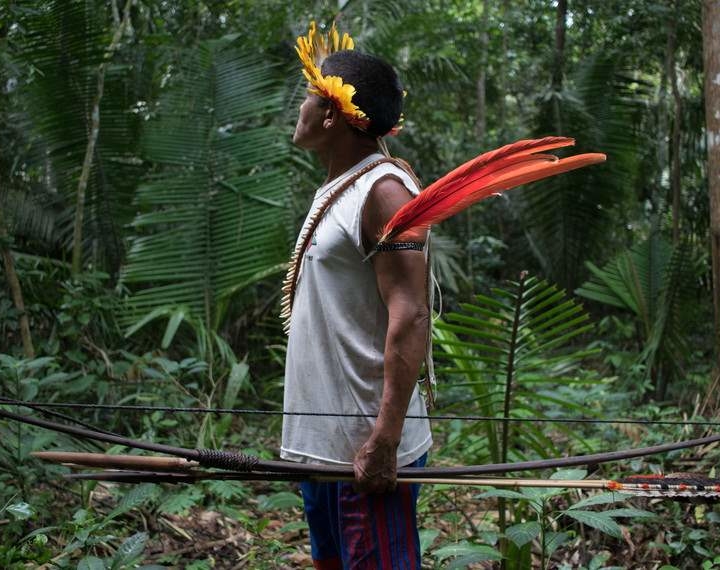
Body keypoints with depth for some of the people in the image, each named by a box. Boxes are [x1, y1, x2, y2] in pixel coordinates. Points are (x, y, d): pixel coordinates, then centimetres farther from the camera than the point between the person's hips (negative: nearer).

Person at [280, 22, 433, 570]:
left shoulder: (383, 190, -14)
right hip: (320, 442, 10)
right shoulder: (337, 190, 15)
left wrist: (382, 442, -27)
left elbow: (409, 319, -22)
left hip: (365, 449, -10)